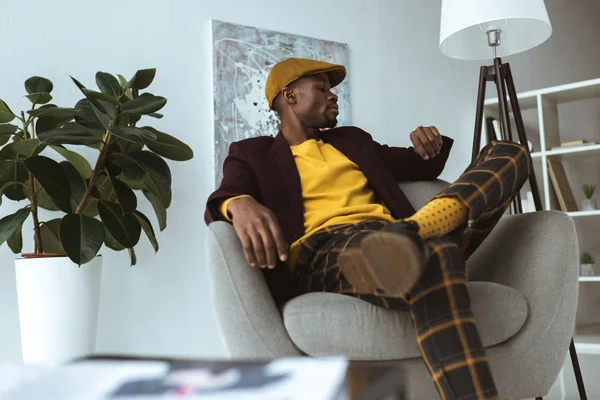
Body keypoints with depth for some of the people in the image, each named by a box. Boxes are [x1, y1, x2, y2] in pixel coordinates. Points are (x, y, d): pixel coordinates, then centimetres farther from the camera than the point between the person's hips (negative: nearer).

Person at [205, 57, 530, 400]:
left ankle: (409, 232, -34)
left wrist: (430, 144, 12)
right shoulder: (253, 155, 19)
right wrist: (241, 204, -28)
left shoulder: (353, 140, 34)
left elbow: (425, 166, 38)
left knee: (508, 152, -6)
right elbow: (223, 200, -1)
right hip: (324, 252, -6)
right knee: (433, 255, -39)